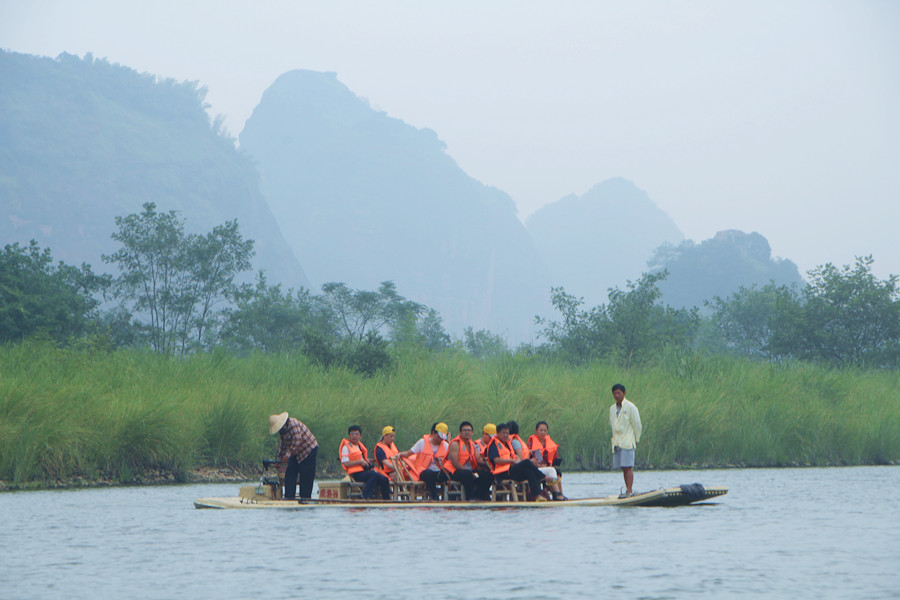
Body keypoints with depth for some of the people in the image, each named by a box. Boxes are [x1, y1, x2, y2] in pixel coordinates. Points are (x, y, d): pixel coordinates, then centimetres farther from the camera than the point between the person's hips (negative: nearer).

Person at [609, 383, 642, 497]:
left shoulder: (630, 407, -4)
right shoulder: (612, 409, 15)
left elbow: (637, 424, -2)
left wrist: (636, 440, 0)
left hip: (628, 442, -6)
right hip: (617, 443, 6)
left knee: (628, 467, -11)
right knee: (623, 468, 6)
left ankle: (630, 491, -14)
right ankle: (628, 490, 10)